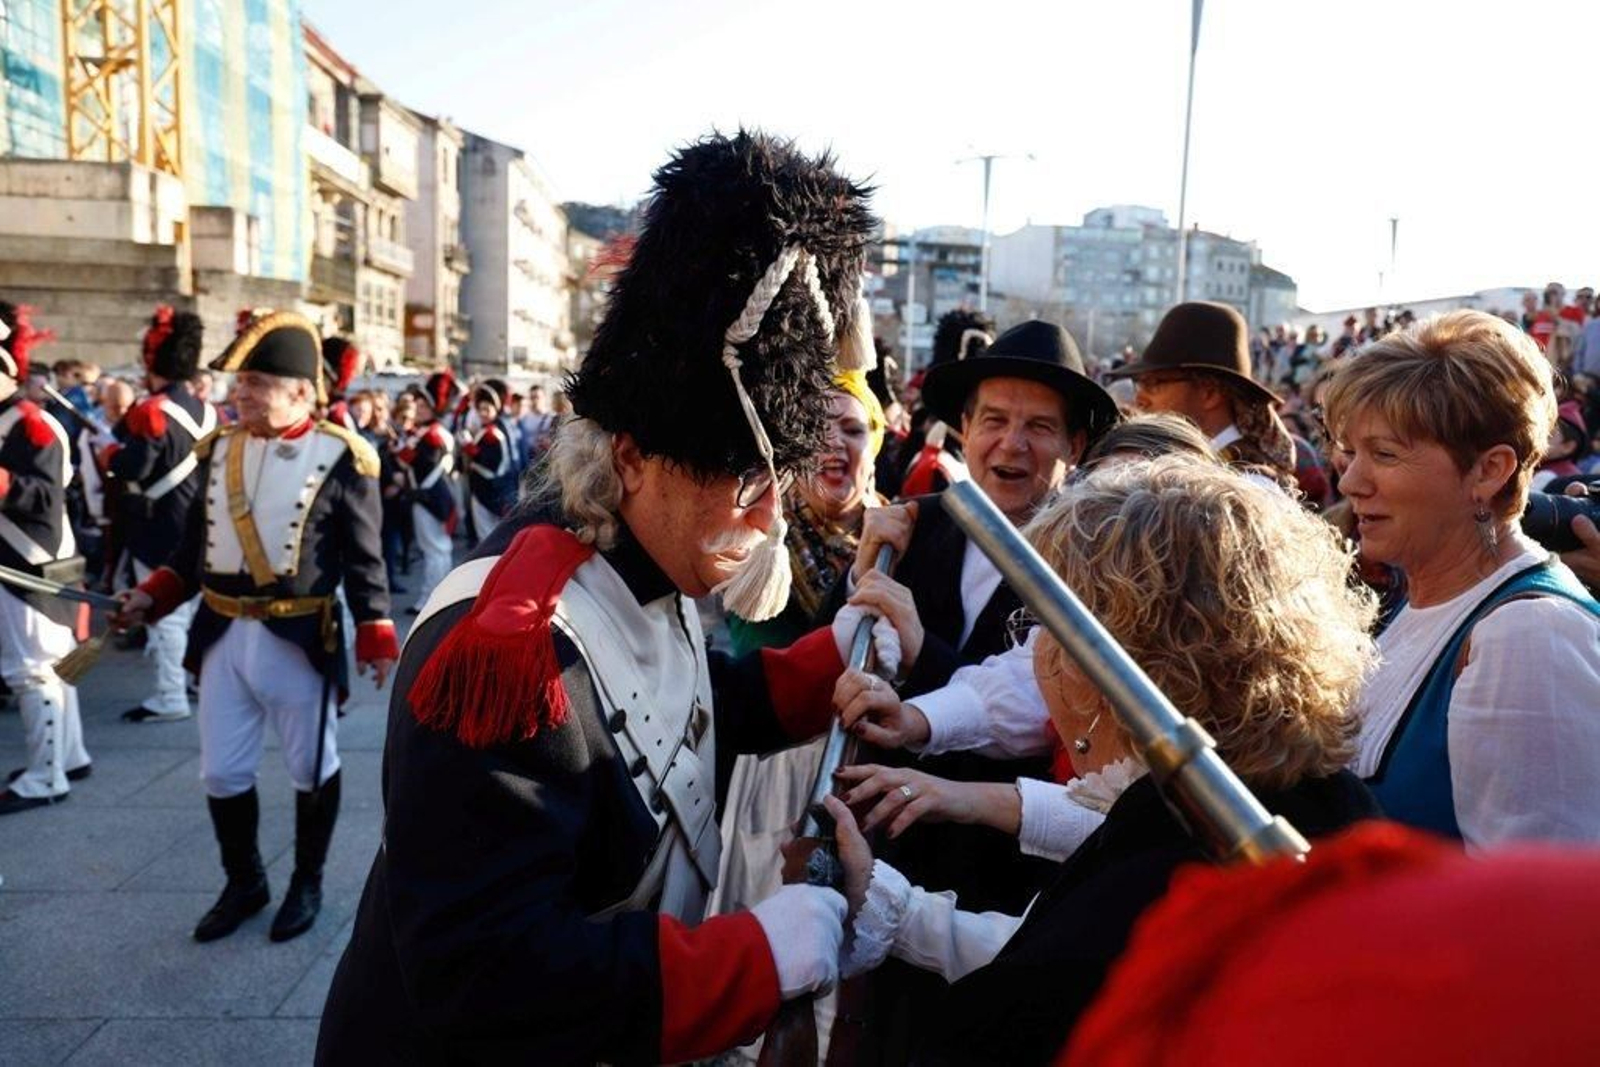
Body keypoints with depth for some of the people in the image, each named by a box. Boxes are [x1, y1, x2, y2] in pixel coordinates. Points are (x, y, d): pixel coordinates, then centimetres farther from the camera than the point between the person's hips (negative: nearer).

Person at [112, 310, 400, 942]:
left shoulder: (340, 458, -11)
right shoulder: (219, 449, 4)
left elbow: (364, 560, -8)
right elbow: (195, 542, 13)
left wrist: (377, 638, -12)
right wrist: (150, 598, 1)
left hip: (300, 641, -5)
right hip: (223, 635, 5)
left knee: (311, 769, 11)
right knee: (222, 772, 13)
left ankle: (307, 885, 30)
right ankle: (244, 883, 33)